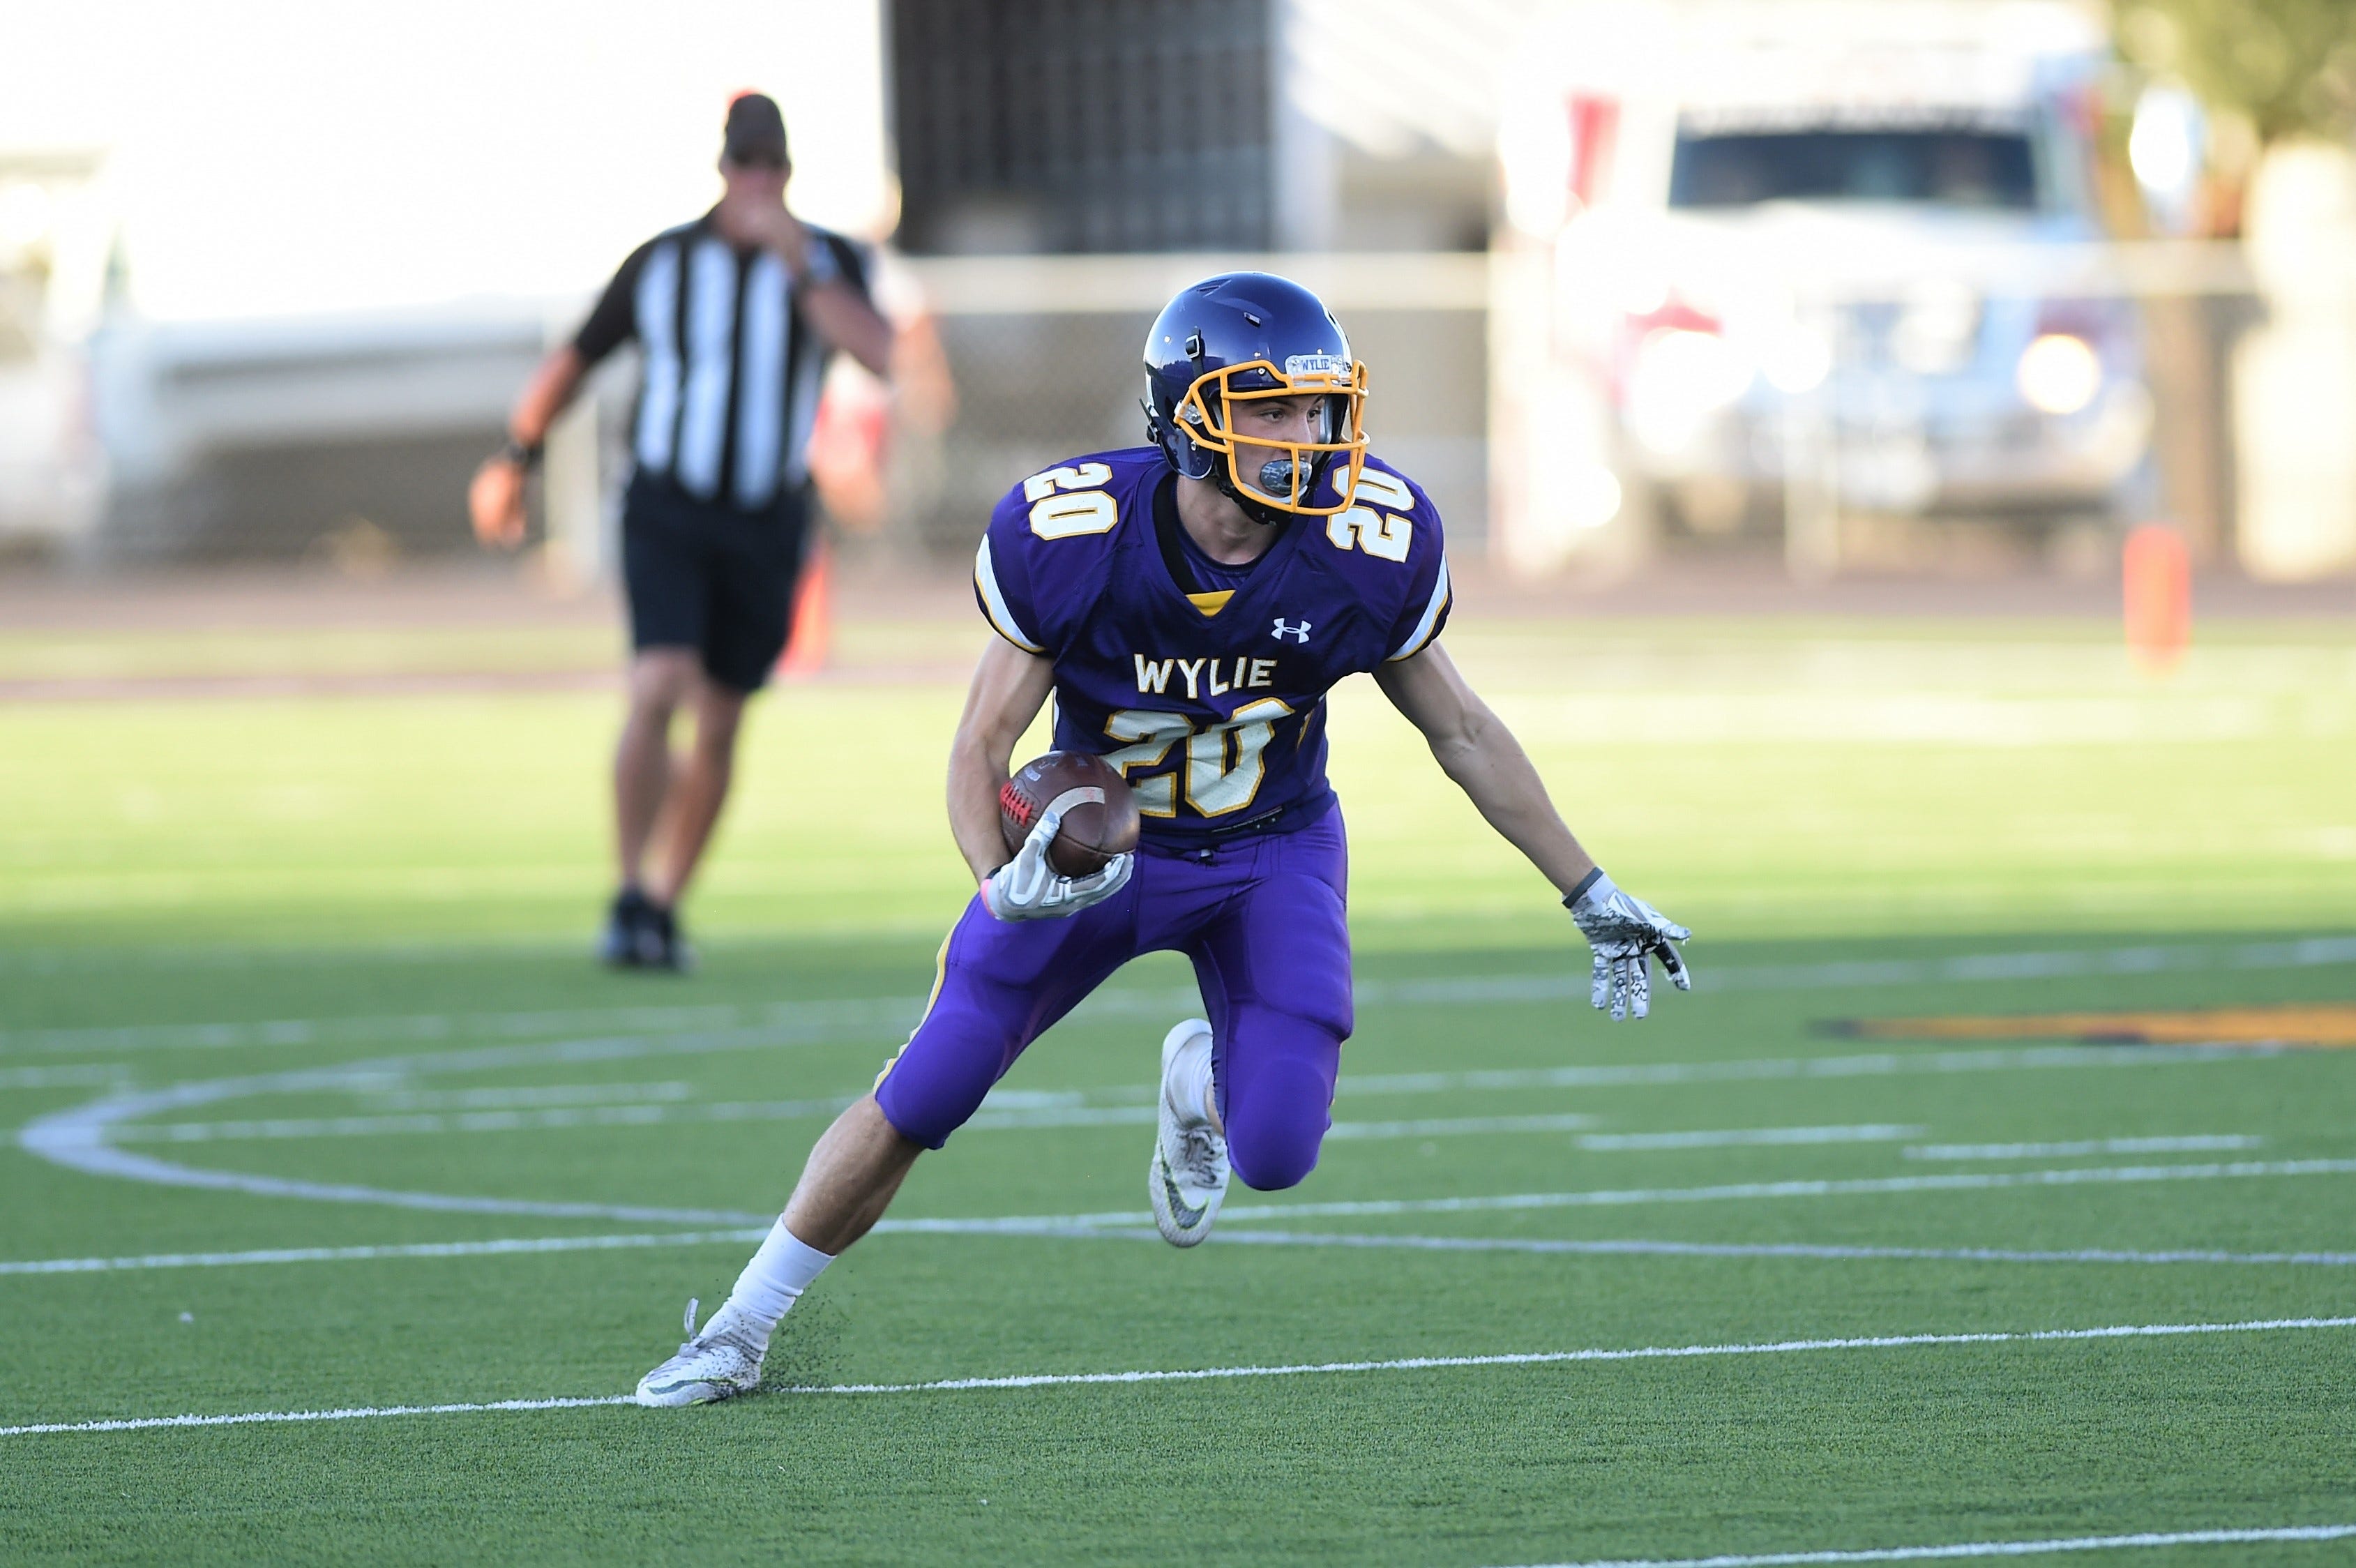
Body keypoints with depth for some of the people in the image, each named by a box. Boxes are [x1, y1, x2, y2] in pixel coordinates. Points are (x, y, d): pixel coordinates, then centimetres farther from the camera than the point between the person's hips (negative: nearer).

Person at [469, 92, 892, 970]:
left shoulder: (830, 263, -1)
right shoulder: (662, 264, -1)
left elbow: (879, 355, -21)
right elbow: (575, 361, 12)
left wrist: (798, 264, -28)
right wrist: (513, 461, 15)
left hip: (767, 525, 2)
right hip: (666, 511, -2)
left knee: (719, 728, 8)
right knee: (659, 693, -20)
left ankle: (665, 907, 24)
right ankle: (629, 904, -15)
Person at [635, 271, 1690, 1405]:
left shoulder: (1364, 551, -22)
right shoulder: (1069, 540, -26)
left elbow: (1461, 734, -6)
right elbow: (984, 740, -17)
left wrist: (1591, 896, -1)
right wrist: (1001, 882, -38)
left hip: (1272, 855, 1)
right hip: (1096, 843, -1)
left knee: (1274, 1151, -17)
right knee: (915, 1105, -8)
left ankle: (1203, 1084, 22)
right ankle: (740, 1329, 13)